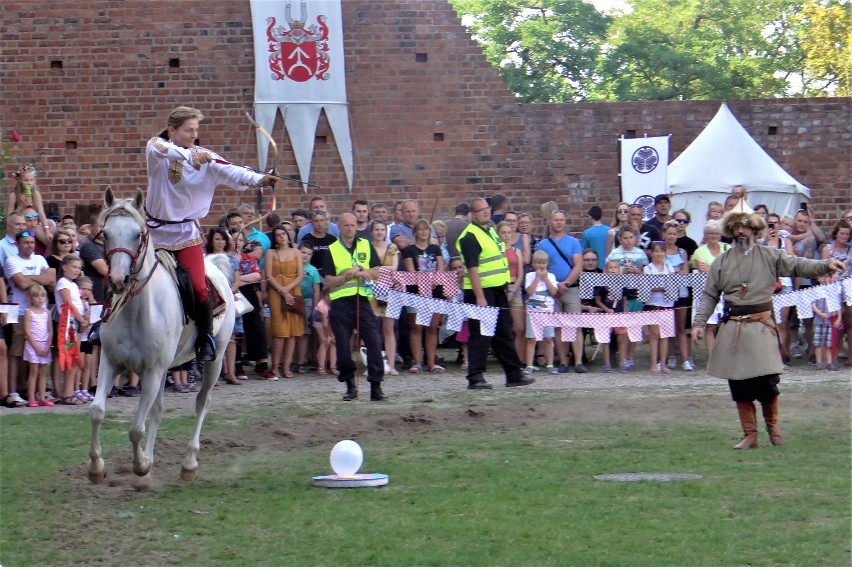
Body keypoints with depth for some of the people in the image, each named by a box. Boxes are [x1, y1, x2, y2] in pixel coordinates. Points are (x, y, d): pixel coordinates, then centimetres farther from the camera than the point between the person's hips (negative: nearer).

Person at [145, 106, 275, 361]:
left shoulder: (204, 157, -4)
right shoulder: (156, 147, -6)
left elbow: (230, 171, -19)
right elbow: (161, 150, -31)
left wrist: (259, 178, -37)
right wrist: (189, 155, -47)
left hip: (185, 232, 0)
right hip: (154, 229, 0)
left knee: (199, 288, -13)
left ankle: (206, 339, 2)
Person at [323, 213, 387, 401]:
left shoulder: (366, 246, 10)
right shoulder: (332, 250, 5)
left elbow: (376, 272, 5)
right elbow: (329, 281, -1)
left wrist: (356, 272, -10)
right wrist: (348, 275, -15)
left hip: (363, 301, 1)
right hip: (341, 303, -1)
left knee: (374, 342, -9)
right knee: (343, 346, 0)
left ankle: (376, 387, -5)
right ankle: (350, 385, 14)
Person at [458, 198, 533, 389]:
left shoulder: (491, 230, 15)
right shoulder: (470, 237, -14)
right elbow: (472, 268, -20)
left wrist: (506, 288, 19)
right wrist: (480, 297, -25)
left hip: (497, 291, 9)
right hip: (481, 292, -9)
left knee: (505, 334, 14)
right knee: (480, 336, -7)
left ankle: (514, 374, 20)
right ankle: (475, 377, -3)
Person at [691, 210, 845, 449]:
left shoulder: (770, 257, 5)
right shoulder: (721, 262, 9)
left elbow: (797, 266, -4)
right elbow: (709, 296, 11)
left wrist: (826, 265, -20)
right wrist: (699, 322, 1)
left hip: (761, 326, -2)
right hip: (732, 329, 2)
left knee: (767, 380, -9)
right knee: (739, 385, 2)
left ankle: (772, 426, 17)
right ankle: (750, 436, 12)